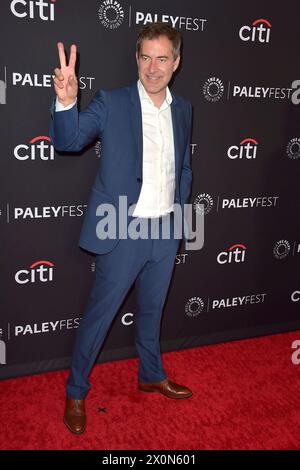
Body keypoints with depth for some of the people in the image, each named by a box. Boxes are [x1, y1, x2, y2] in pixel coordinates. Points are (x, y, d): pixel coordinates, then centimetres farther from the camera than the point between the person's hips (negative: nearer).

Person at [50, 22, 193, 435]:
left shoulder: (183, 109, 6)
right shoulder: (111, 103, -9)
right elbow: (67, 140, -16)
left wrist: (180, 208, 9)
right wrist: (66, 102, -35)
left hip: (166, 232, 5)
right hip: (124, 232, -5)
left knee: (152, 309, 22)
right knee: (99, 315, 5)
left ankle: (152, 375, 43)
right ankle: (76, 393, 26)